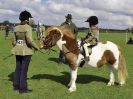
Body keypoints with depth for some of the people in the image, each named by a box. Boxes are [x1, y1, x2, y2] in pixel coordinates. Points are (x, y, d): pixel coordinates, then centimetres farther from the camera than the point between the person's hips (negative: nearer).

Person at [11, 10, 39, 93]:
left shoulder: (17, 28, 5)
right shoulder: (28, 27, -15)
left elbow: (14, 41, 9)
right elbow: (30, 40, -23)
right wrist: (36, 47, -8)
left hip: (18, 51, 7)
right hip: (26, 51, -7)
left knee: (18, 68, 17)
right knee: (24, 69, 1)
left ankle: (16, 86, 28)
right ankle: (22, 88, 9)